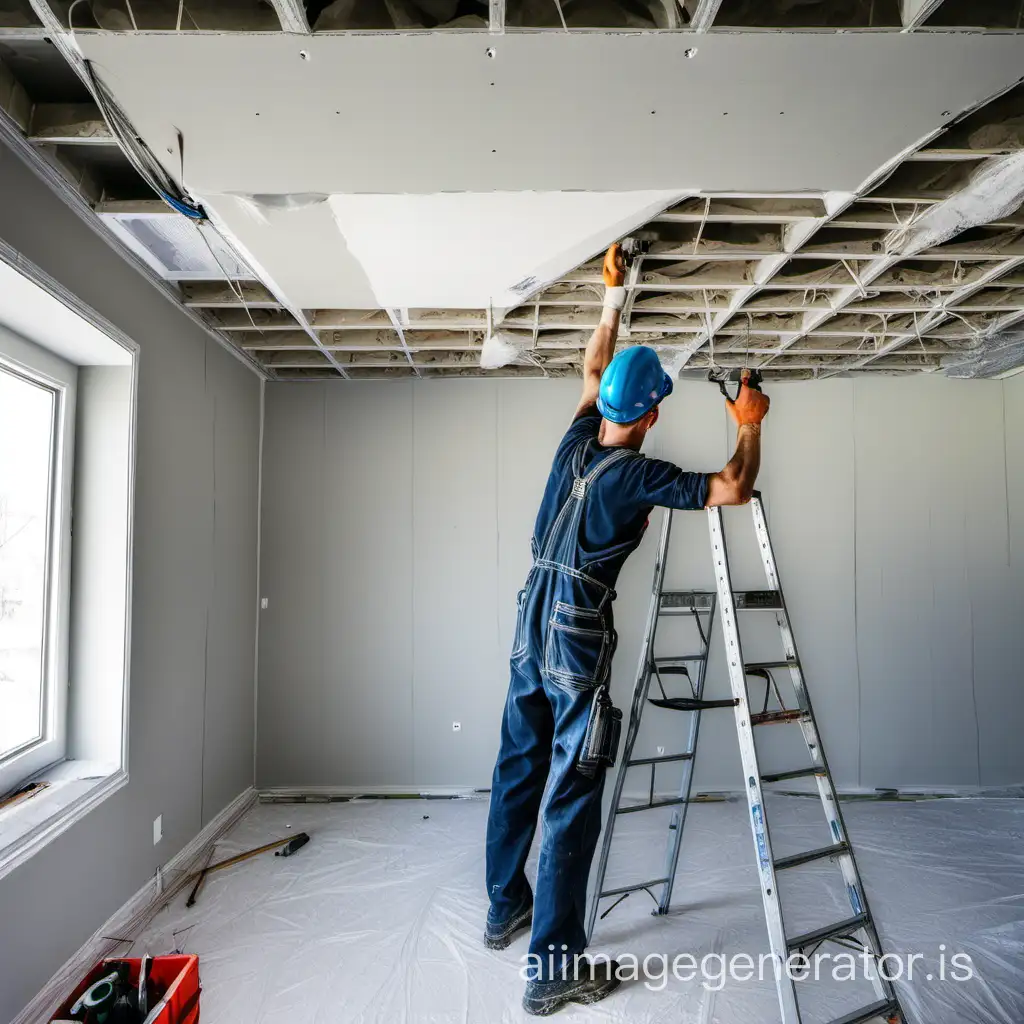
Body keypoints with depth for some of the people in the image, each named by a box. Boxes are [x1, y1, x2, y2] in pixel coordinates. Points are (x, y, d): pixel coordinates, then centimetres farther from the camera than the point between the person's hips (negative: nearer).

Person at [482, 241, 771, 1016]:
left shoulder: (577, 441, 6)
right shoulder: (638, 476, -14)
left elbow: (593, 369, 22)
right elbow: (735, 491, -9)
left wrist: (614, 296, 30)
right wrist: (750, 426, 7)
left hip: (531, 632, 8)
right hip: (578, 646, -8)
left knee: (519, 772, 18)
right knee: (570, 801, 1)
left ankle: (506, 909, 37)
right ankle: (556, 971, 13)